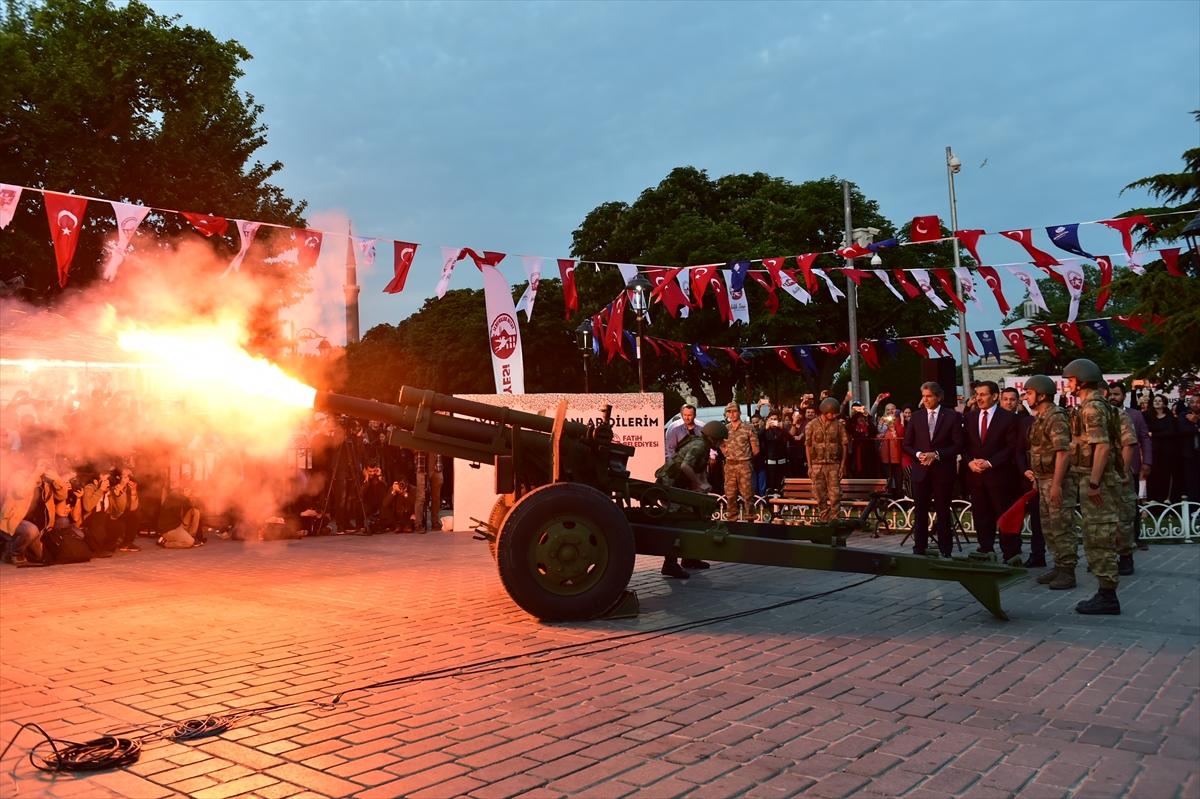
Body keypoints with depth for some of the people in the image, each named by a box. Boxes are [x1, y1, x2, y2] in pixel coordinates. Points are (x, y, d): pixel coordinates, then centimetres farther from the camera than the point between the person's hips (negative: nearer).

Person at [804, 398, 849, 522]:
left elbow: (844, 445, 4)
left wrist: (842, 465, -1)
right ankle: (823, 520, 12)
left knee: (835, 495, -4)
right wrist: (809, 466, 1)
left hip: (834, 465, 0)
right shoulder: (812, 425, 2)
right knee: (820, 496, 4)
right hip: (817, 465, 0)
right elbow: (808, 446, 4)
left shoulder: (839, 424, 2)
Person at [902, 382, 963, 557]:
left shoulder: (952, 416, -1)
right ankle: (919, 549, 12)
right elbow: (907, 444, 9)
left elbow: (958, 445, -5)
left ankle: (945, 550, 14)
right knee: (920, 512, 5)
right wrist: (918, 454, -10)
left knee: (943, 511, 5)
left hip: (943, 470, -2)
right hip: (920, 470, 2)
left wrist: (936, 454, -14)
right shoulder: (916, 417, 7)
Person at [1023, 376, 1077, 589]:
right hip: (1043, 479, 10)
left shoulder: (1056, 417, -16)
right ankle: (1059, 566, 23)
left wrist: (1056, 484, -26)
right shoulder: (1040, 418, 14)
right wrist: (1034, 472, 16)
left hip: (1056, 480, -10)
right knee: (1049, 527, 14)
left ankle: (1067, 572, 0)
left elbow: (1063, 452, -23)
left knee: (1062, 526, -5)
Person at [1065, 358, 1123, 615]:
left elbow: (1102, 446, -23)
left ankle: (1107, 597, -3)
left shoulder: (1093, 407, -14)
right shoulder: (1093, 406, 17)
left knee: (1099, 538, -7)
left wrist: (1093, 483, -25)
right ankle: (1105, 592, 19)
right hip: (1095, 479, 10)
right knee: (1097, 537, 13)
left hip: (1096, 480, -10)